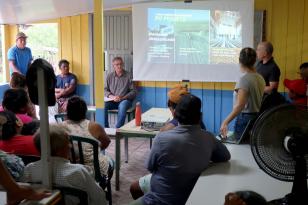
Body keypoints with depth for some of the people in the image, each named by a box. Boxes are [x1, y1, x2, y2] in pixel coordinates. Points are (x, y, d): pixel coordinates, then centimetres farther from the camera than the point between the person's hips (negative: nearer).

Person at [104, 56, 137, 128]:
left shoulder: (128, 76, -1)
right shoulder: (109, 76, 9)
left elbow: (133, 92, -3)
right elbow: (105, 90, 8)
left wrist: (122, 97, -16)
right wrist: (112, 96, -13)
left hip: (125, 100, -3)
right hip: (112, 101, 3)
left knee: (122, 106, -37)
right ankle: (105, 128, -18)